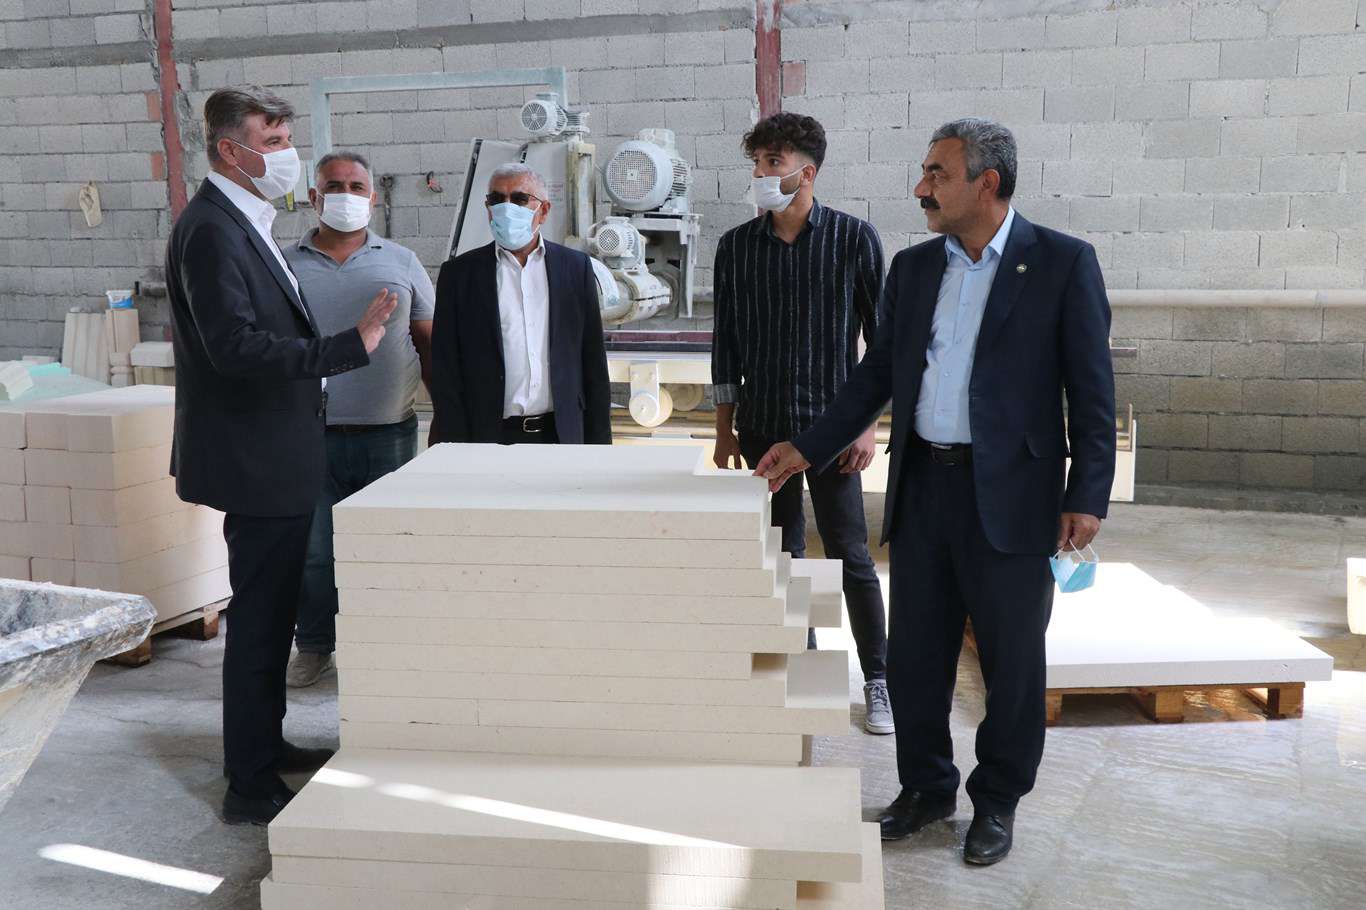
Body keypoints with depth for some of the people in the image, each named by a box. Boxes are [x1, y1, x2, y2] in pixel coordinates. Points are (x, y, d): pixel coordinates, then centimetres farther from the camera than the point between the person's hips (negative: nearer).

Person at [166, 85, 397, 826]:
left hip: (272, 457, 10)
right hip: (254, 459, -10)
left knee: (270, 611, 19)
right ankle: (251, 786, 8)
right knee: (259, 617, -3)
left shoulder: (243, 224, 14)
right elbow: (237, 346, -28)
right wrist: (350, 345, -30)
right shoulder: (211, 230, -18)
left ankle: (266, 746, 34)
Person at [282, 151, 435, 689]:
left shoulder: (400, 263, 10)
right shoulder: (286, 265, 9)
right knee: (311, 549, 4)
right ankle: (313, 647, 21)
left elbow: (430, 343, 11)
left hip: (389, 435, 0)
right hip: (309, 436, 0)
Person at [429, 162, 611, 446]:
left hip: (562, 434, 1)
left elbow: (594, 365, 9)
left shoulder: (576, 267, 8)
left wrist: (599, 443, 4)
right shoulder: (459, 273, 4)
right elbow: (445, 374, 2)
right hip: (489, 436, -1)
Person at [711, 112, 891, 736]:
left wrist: (867, 423, -6)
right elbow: (726, 342, 9)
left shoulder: (853, 238, -4)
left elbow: (880, 335, -2)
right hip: (763, 425, 3)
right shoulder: (736, 246, 5)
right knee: (781, 553, 11)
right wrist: (725, 427, 8)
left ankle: (877, 678, 13)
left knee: (849, 555, 0)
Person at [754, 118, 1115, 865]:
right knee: (914, 654, 12)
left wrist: (1087, 497, -11)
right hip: (922, 488, 5)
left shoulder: (1063, 263, -5)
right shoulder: (912, 268, 9)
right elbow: (878, 374, 14)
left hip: (1009, 495, -4)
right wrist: (809, 449, 10)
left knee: (1011, 661, 9)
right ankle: (926, 787, 31)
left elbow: (1092, 390, -6)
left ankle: (997, 801, 28)